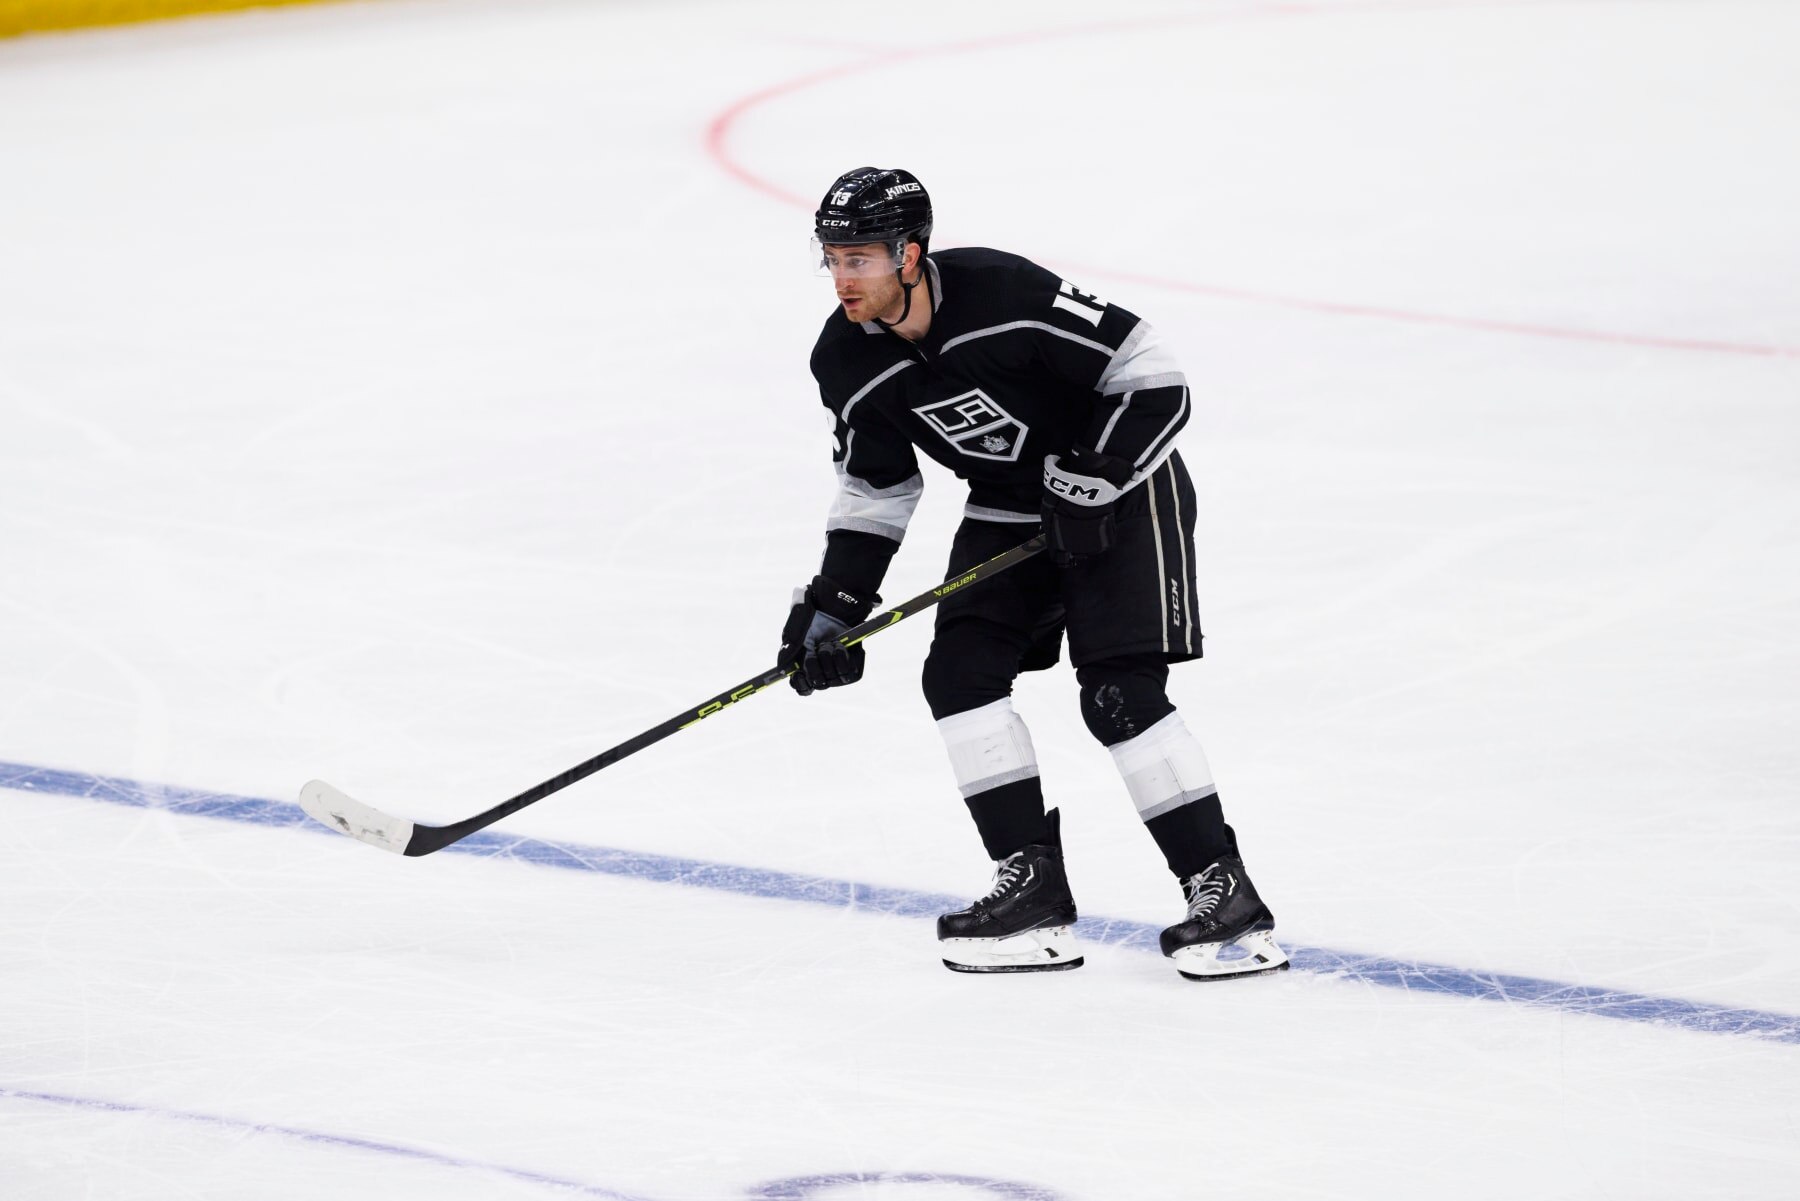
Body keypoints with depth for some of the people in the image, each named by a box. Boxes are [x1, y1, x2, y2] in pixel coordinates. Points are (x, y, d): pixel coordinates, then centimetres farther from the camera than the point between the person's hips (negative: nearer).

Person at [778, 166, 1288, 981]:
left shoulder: (1006, 295, -29)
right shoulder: (848, 362, -9)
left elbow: (1152, 379, -23)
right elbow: (875, 490, 5)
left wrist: (1090, 484, -27)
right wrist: (833, 604, -3)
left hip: (1122, 490, -7)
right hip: (1009, 509, 7)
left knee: (1119, 693, -16)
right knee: (960, 672, -9)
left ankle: (1225, 894, -11)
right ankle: (1034, 889, -4)